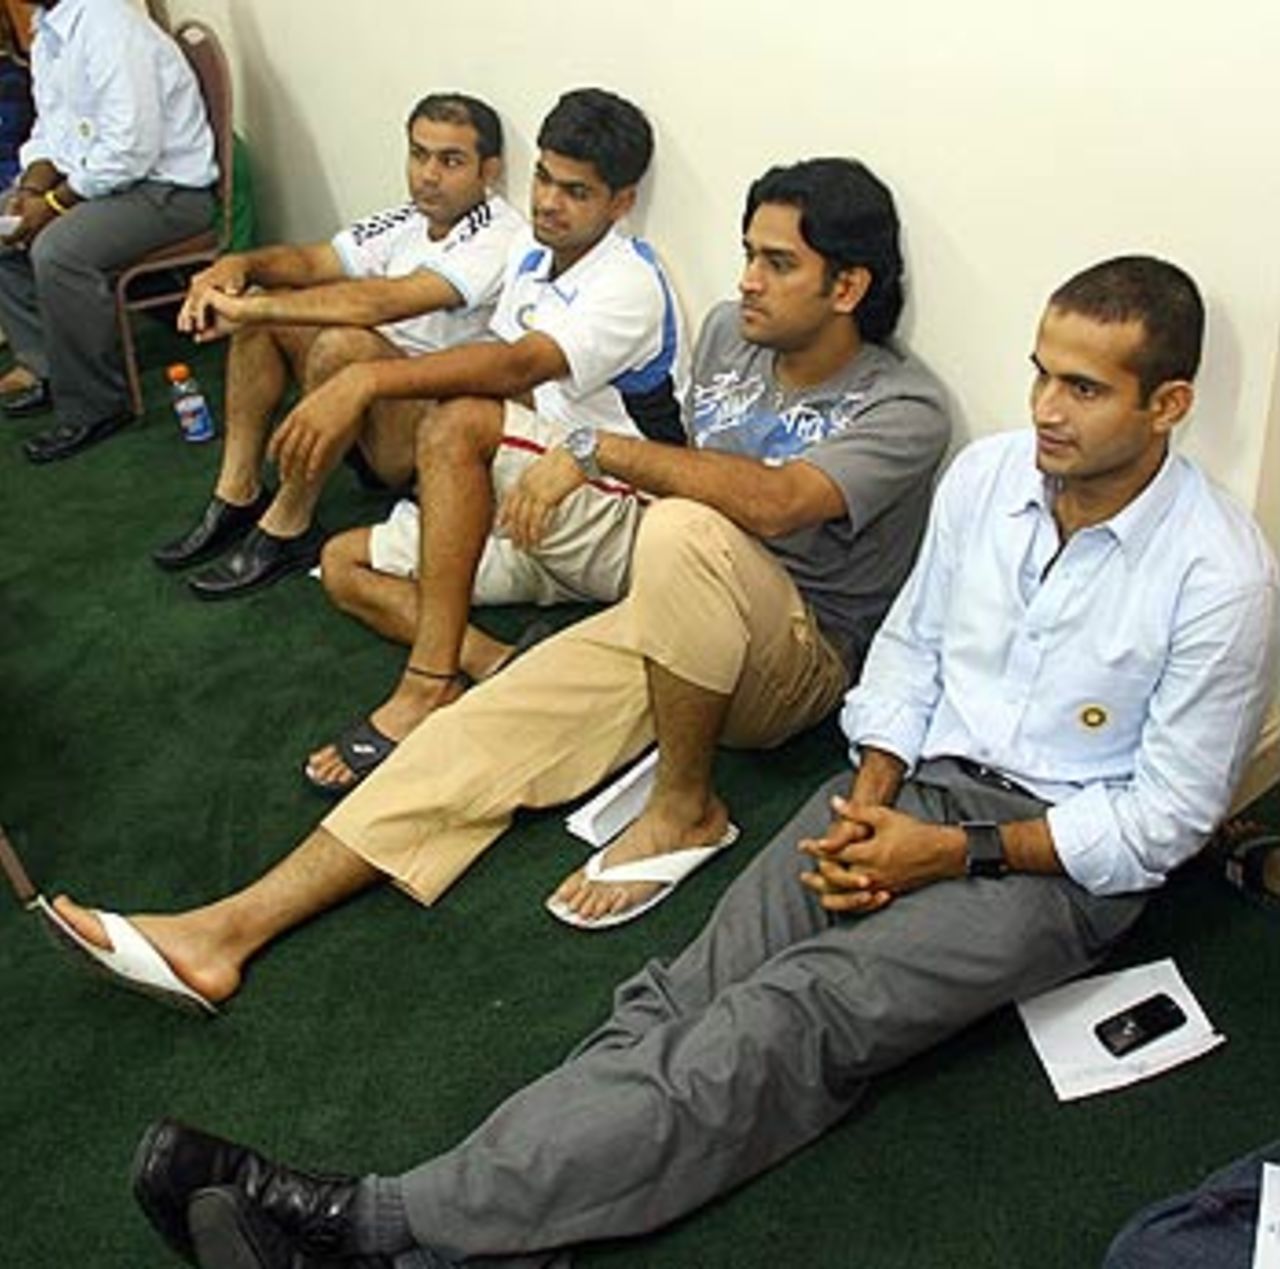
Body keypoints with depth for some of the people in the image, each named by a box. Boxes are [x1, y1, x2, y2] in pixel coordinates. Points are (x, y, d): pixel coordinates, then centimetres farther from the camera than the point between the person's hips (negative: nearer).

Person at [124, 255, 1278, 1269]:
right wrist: (869, 794, -4)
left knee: (784, 1023, -28)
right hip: (913, 782, 6)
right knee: (687, 997, -19)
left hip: (1059, 854, -5)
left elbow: (1167, 816, -10)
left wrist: (956, 852, -16)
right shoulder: (987, 473, 1)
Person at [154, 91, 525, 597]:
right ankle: (238, 494, 0)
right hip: (381, 408, 9)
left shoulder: (499, 238, -19)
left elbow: (377, 302, -31)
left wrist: (247, 309, -30)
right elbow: (311, 260, 3)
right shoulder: (409, 219, 8)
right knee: (263, 308, -2)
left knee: (341, 343, -33)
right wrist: (239, 265, -19)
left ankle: (287, 530, -17)